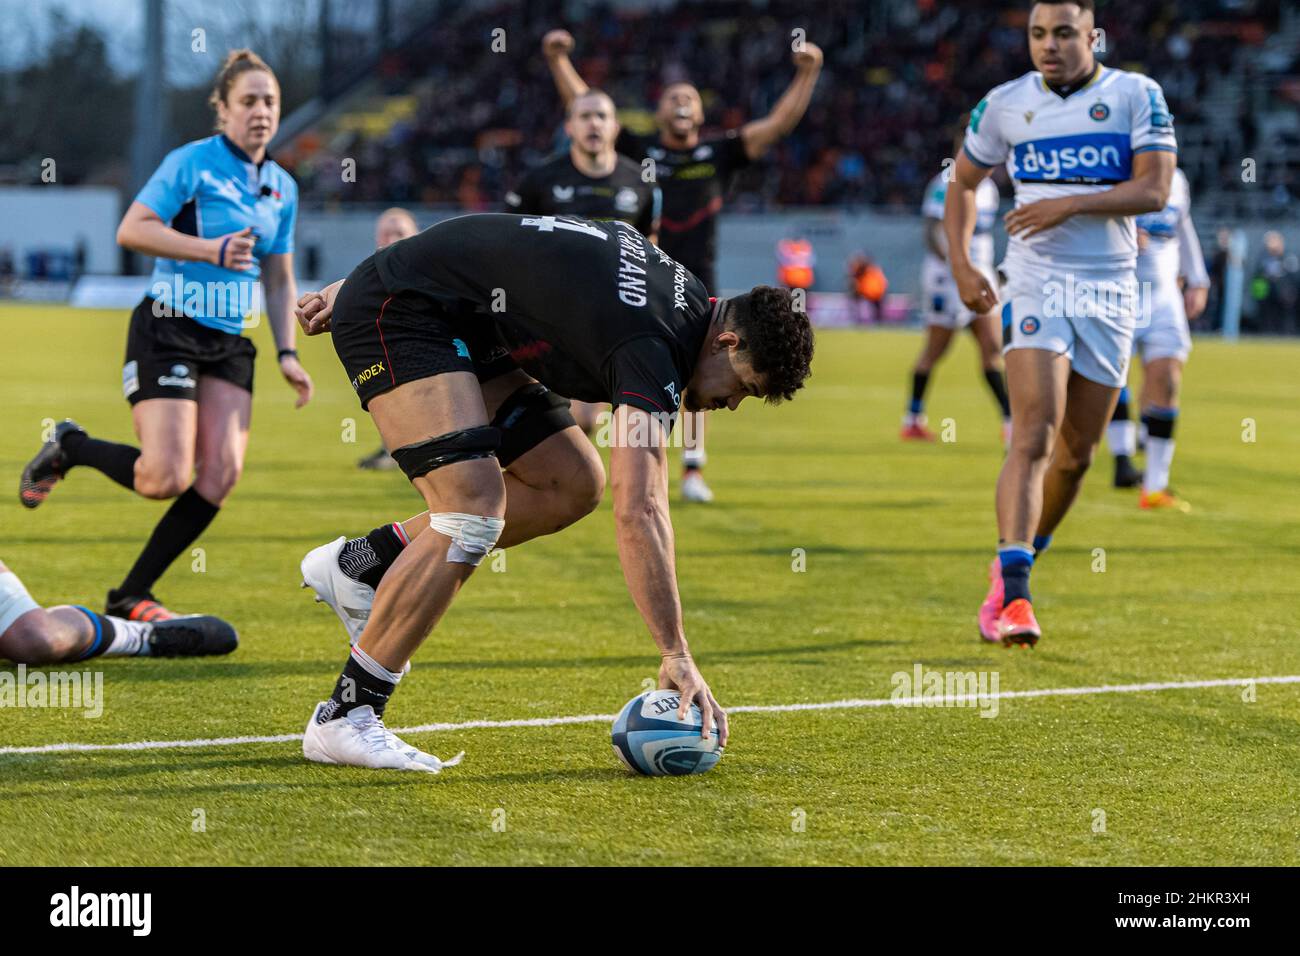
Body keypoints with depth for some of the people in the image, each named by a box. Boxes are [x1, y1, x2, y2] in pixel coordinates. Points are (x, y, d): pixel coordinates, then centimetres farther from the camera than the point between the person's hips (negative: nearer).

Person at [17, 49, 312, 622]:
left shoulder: (282, 187, 14)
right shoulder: (192, 162, -7)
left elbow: (279, 279, 22)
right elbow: (131, 230, -14)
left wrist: (287, 354, 12)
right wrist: (210, 249, -22)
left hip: (231, 342, 7)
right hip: (167, 332, -7)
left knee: (221, 475, -10)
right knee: (166, 479, -17)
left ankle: (130, 596, 1)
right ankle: (69, 449, 13)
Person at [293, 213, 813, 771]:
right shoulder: (655, 346, -24)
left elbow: (506, 255, 13)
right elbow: (638, 512, -32)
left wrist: (357, 289, 19)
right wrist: (677, 655, -33)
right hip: (397, 312, -10)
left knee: (573, 483, 5)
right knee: (475, 513, -22)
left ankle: (362, 564, 13)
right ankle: (344, 720, -16)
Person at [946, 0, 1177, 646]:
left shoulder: (1137, 96, -1)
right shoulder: (1005, 104, 4)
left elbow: (1154, 190, -11)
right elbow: (963, 183, 17)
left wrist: (1071, 204, -22)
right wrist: (960, 265, 4)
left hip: (1110, 290, 1)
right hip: (1035, 283, -1)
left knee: (1077, 453, 9)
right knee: (1034, 434, -19)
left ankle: (1022, 560, 31)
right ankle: (1010, 593, -27)